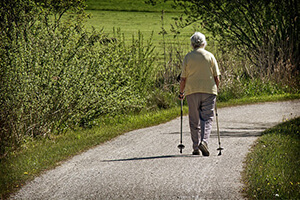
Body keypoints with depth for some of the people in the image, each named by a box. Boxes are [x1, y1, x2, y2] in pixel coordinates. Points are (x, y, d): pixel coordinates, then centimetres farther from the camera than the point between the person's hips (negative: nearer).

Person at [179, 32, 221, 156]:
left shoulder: (188, 57, 1)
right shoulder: (209, 56, 2)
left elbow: (183, 78, 1)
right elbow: (217, 76, 2)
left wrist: (181, 92, 13)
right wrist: (216, 89, 16)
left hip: (192, 92, 0)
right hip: (208, 90, 0)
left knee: (194, 121, 7)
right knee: (207, 118, 0)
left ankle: (196, 147, 8)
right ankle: (204, 141, -22)